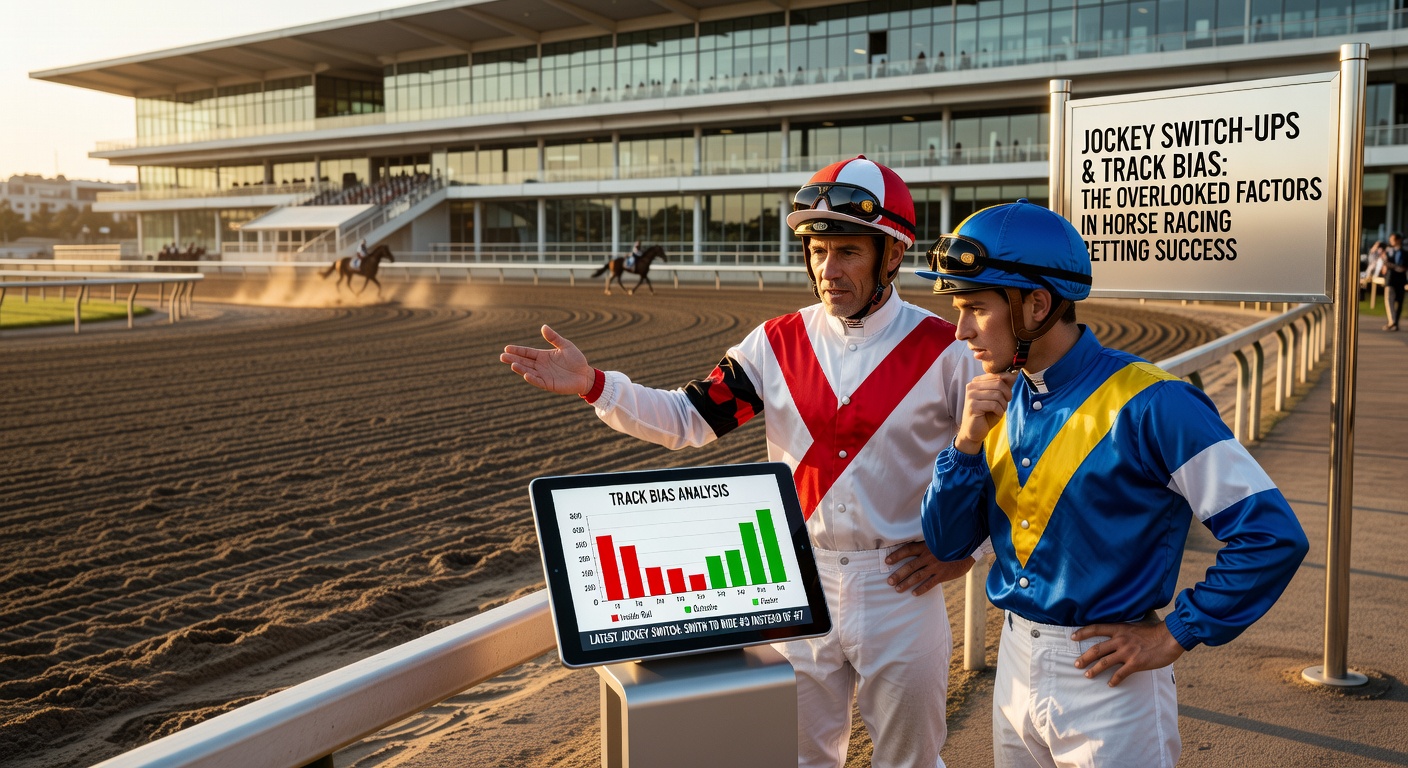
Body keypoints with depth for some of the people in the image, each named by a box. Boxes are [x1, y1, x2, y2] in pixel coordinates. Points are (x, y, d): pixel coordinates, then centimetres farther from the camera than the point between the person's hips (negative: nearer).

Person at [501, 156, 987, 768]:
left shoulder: (944, 350, -9)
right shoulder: (778, 342, -1)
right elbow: (686, 420, -4)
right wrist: (593, 386, -15)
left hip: (901, 587, -2)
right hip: (799, 585, 3)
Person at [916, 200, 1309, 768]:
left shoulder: (1149, 405, -19)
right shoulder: (1000, 400, 1)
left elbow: (1273, 536, -19)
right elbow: (947, 544, 1)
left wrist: (1175, 634, -14)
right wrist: (968, 442, -13)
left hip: (1109, 681, -6)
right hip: (1015, 666, 6)